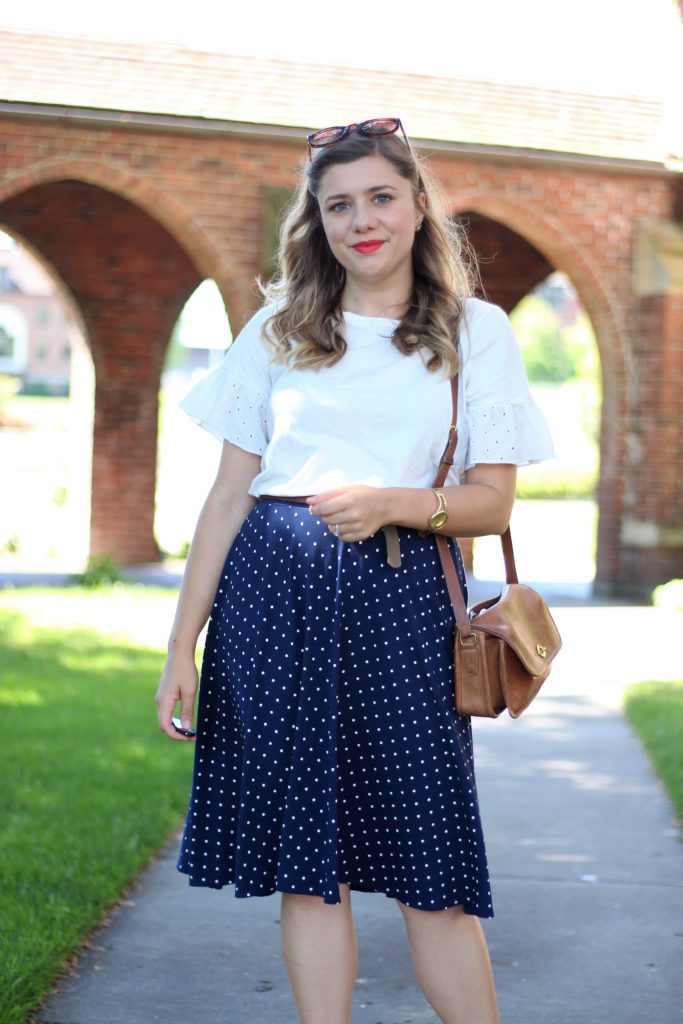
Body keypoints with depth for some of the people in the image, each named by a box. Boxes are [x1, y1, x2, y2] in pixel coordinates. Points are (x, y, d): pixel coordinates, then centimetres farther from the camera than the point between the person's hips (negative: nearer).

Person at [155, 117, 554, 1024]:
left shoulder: (476, 331, 8)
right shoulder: (278, 330, 11)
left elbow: (493, 503, 4)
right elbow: (228, 497, 10)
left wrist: (393, 503, -15)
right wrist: (182, 646, 5)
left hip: (401, 601, -2)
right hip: (274, 596, 2)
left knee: (430, 872, -4)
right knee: (306, 863, 3)